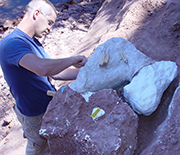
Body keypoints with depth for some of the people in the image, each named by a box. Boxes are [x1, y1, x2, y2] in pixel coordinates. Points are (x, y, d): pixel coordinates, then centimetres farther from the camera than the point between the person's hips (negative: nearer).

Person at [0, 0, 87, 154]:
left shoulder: (32, 41, 4)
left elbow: (54, 72, 5)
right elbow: (43, 68, -45)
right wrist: (73, 59, -30)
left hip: (50, 103, 8)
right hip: (35, 114, -8)